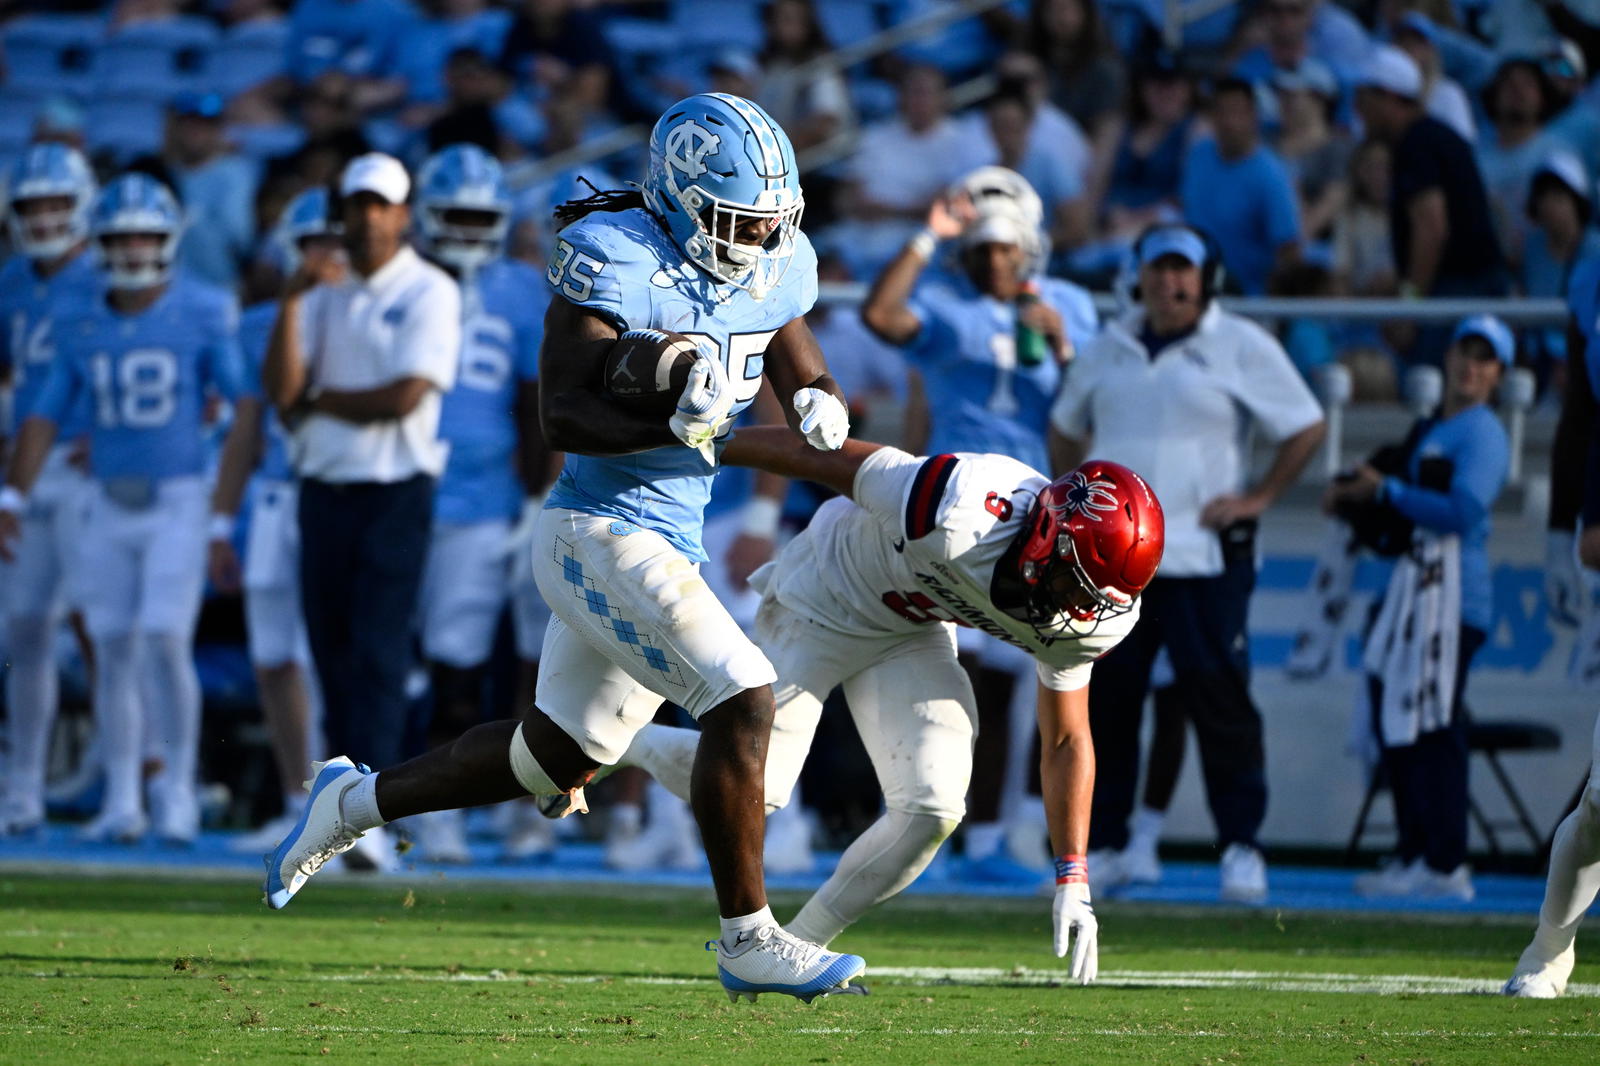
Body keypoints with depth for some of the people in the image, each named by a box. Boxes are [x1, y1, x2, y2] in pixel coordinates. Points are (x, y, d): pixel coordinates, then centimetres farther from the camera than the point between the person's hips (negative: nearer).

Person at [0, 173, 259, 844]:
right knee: (113, 649, 4)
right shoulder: (83, 323, 6)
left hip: (179, 499, -4)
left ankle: (176, 794, -3)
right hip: (109, 504, 4)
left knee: (165, 641, -13)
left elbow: (247, 405, -9)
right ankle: (122, 800, 12)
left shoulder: (203, 315, -6)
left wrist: (224, 511, -14)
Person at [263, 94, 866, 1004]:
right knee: (742, 703, -19)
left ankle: (355, 802, 38)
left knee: (558, 758, 20)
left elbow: (806, 375, 17)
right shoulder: (617, 261, -17)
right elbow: (562, 415, -20)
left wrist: (818, 409, -7)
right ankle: (749, 941, -10)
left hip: (666, 544, 9)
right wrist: (676, 425, -35)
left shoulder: (773, 270, 5)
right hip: (604, 535, -9)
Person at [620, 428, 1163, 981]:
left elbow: (1066, 742, -6)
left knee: (933, 809, -11)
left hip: (913, 633, 5)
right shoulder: (957, 518, -41)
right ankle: (623, 741, 23)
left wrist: (1073, 880, -11)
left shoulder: (1090, 618, -21)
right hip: (826, 598, -5)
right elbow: (821, 454, -27)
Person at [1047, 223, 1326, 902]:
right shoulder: (1107, 351, 14)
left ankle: (1241, 846, -2)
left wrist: (1259, 497, -5)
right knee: (1102, 700, 2)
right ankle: (1102, 845, 10)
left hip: (1205, 559, -4)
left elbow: (1306, 427, 3)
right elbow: (1066, 426, 28)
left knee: (1220, 701, -9)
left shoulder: (1242, 348, 1)